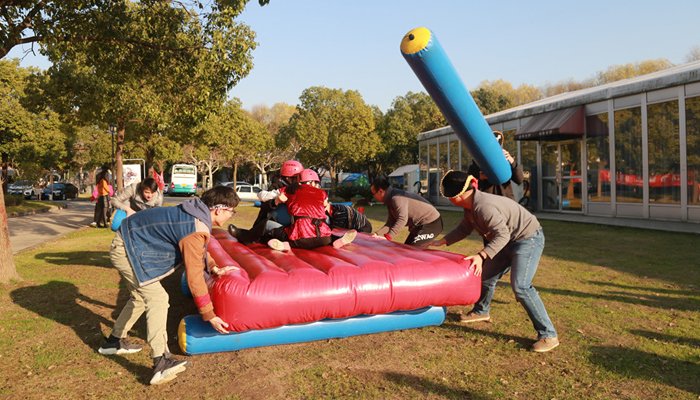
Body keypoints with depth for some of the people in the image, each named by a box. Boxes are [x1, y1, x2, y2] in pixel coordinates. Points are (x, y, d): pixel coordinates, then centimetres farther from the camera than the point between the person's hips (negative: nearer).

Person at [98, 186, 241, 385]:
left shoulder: (196, 211, 1)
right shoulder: (197, 230, -27)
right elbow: (194, 277, -24)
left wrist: (214, 268, 17)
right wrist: (210, 316, -17)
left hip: (126, 243, 11)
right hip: (127, 250, -11)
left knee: (140, 296, 22)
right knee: (157, 297, -19)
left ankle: (114, 342, 38)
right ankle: (161, 363, -25)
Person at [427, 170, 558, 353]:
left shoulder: (483, 207, -30)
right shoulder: (470, 206, 2)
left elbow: (502, 234, -35)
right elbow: (464, 229, 18)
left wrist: (481, 256, -40)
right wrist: (441, 242, 15)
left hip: (528, 239, -10)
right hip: (510, 242, 10)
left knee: (520, 286, -20)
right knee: (486, 275, 17)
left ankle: (548, 335, -11)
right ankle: (481, 311, 44)